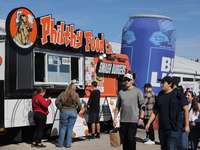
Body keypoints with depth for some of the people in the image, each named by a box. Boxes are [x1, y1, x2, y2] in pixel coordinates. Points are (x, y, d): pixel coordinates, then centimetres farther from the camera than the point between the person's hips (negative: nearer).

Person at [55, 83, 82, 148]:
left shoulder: (63, 94, 0)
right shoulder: (76, 95, -3)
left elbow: (57, 102, -3)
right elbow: (79, 104, -8)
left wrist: (60, 108, 7)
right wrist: (77, 111, 9)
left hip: (64, 112, 0)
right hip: (73, 112, 0)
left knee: (63, 128, 11)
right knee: (70, 128, 6)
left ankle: (60, 143, 15)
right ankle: (68, 144, 8)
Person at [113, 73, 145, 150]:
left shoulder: (137, 91, 1)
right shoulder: (121, 92, 12)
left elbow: (142, 105, -1)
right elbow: (117, 106, 17)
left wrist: (141, 118, -9)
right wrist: (115, 119, 11)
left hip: (133, 121, -4)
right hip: (123, 121, 4)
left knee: (131, 139, -13)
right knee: (124, 140, 6)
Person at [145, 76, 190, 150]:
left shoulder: (177, 94, -3)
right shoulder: (159, 96, 12)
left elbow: (186, 110, -4)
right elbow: (154, 112, 16)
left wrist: (187, 125, -8)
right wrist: (148, 123, 6)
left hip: (174, 129, -6)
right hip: (162, 128, 6)